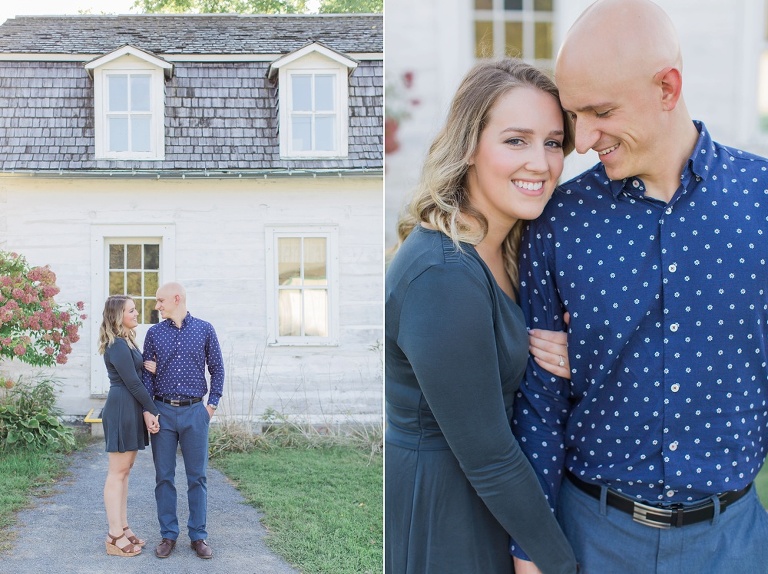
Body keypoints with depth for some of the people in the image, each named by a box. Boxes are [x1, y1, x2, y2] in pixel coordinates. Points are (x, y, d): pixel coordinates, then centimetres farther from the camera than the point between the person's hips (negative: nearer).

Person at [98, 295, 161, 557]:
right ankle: (115, 538, -2)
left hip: (131, 409, 10)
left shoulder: (127, 342, 15)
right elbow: (132, 382, -16)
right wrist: (153, 410, -9)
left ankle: (123, 529, 20)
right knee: (118, 471, -6)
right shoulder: (117, 346, -15)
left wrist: (146, 412, 1)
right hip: (121, 409, -10)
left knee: (124, 469, 13)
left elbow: (137, 378, 10)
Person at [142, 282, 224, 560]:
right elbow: (147, 373, 4)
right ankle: (168, 535, 13)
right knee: (164, 477, 5)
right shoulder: (154, 333, 6)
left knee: (197, 477, 3)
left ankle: (198, 535, 12)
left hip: (195, 412, -1)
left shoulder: (204, 330, 3)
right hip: (163, 412, 1)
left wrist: (212, 404, 1)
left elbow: (217, 369, 7)